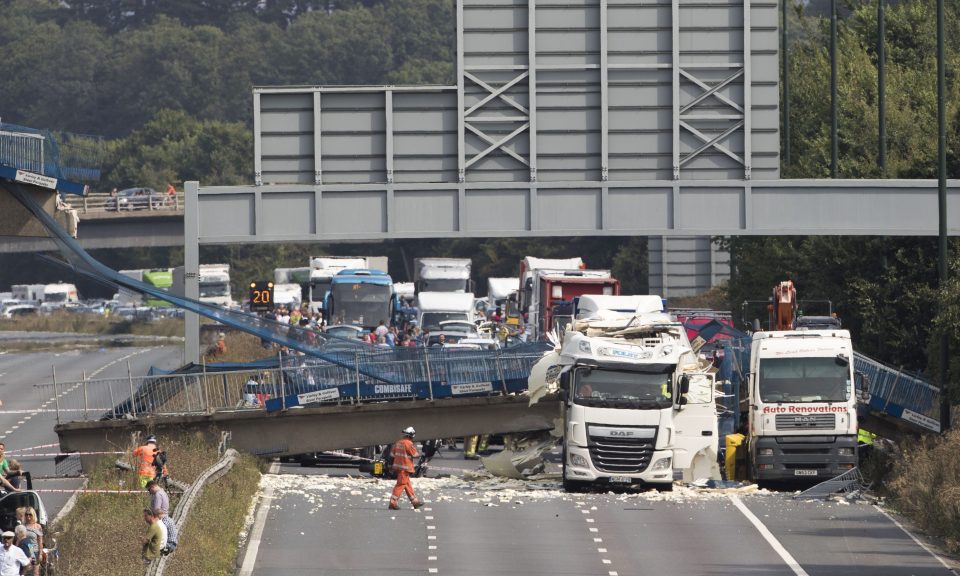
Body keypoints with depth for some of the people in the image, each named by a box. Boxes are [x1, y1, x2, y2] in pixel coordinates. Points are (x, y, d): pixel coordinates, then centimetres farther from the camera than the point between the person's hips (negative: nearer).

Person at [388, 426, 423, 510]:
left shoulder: (398, 443, 9)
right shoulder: (409, 443, -16)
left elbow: (392, 454, 13)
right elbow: (415, 454, -10)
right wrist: (419, 453, 11)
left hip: (397, 466, 9)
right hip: (405, 467, -9)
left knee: (408, 484, 15)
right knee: (401, 484, -6)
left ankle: (415, 501, 23)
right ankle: (393, 502, -9)